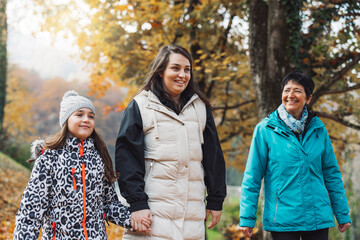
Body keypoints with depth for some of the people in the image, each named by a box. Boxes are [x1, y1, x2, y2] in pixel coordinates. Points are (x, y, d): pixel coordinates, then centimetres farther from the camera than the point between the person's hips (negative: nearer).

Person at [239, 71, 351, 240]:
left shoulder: (318, 128, 6)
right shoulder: (265, 129, -3)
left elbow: (332, 173, 11)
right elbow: (252, 177, -2)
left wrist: (343, 214, 11)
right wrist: (247, 217, -6)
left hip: (318, 218, 3)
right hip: (282, 219, -3)